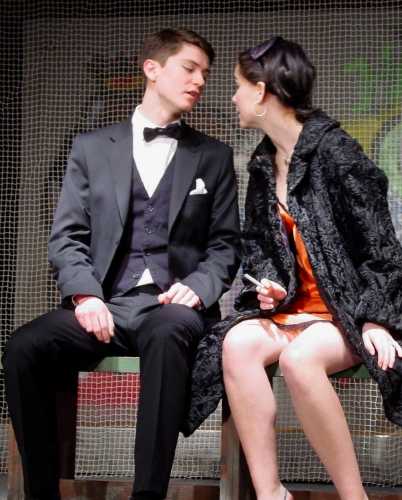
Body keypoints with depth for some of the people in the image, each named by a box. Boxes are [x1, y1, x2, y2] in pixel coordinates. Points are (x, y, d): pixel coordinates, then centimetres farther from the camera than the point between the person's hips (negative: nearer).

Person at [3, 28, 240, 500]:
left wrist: (197, 288, -11)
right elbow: (66, 237, 8)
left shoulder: (213, 156, 16)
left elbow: (225, 245, 11)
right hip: (104, 303, 1)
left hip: (172, 306, -1)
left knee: (167, 336, -39)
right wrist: (85, 294, -11)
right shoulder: (92, 147, 15)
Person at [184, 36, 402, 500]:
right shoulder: (263, 164, 12)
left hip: (347, 309, -6)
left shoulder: (334, 151, -10)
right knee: (238, 343, -26)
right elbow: (255, 243, 22)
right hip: (291, 306, 6)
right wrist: (269, 283, 1)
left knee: (298, 357, -36)